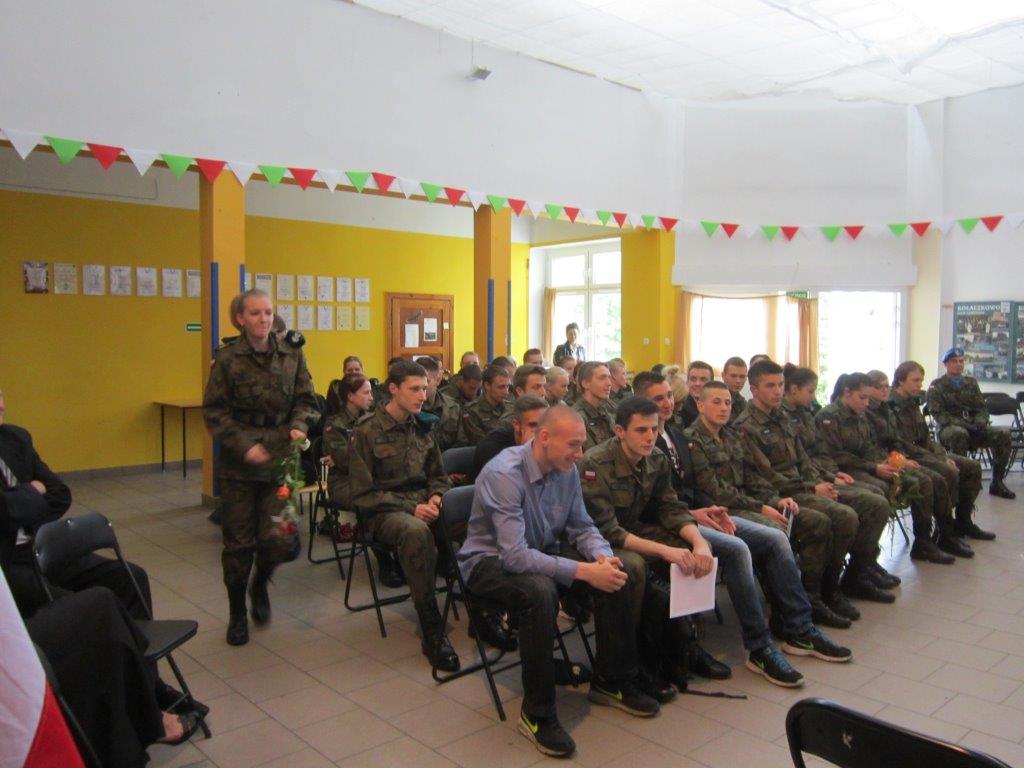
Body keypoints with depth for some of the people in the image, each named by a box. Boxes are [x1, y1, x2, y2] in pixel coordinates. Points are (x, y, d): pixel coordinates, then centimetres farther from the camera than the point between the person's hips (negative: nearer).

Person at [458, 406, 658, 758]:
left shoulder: (567, 470, -7)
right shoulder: (504, 474, -29)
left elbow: (581, 527, 5)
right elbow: (515, 556, -34)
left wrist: (602, 555, -18)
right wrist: (584, 571, -36)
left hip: (543, 550, 7)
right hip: (490, 560, -7)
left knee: (616, 574, -11)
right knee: (540, 591, -37)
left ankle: (611, 682, 9)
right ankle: (537, 714, -19)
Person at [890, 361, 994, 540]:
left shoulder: (912, 403, 14)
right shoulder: (891, 406, -17)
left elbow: (926, 438, 16)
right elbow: (904, 445, -22)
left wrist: (944, 457, -2)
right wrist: (940, 461, -19)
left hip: (924, 453, 10)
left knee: (972, 467, 5)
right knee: (949, 472, -29)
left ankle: (963, 522, 13)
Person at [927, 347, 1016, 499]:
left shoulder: (971, 383, 21)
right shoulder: (937, 386, 5)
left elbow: (981, 407, 16)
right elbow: (938, 414, -7)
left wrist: (980, 421, -7)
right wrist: (960, 423, -21)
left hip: (972, 428, 5)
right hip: (949, 428, -5)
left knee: (1003, 435, -19)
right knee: (960, 434, -39)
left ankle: (997, 482, -10)